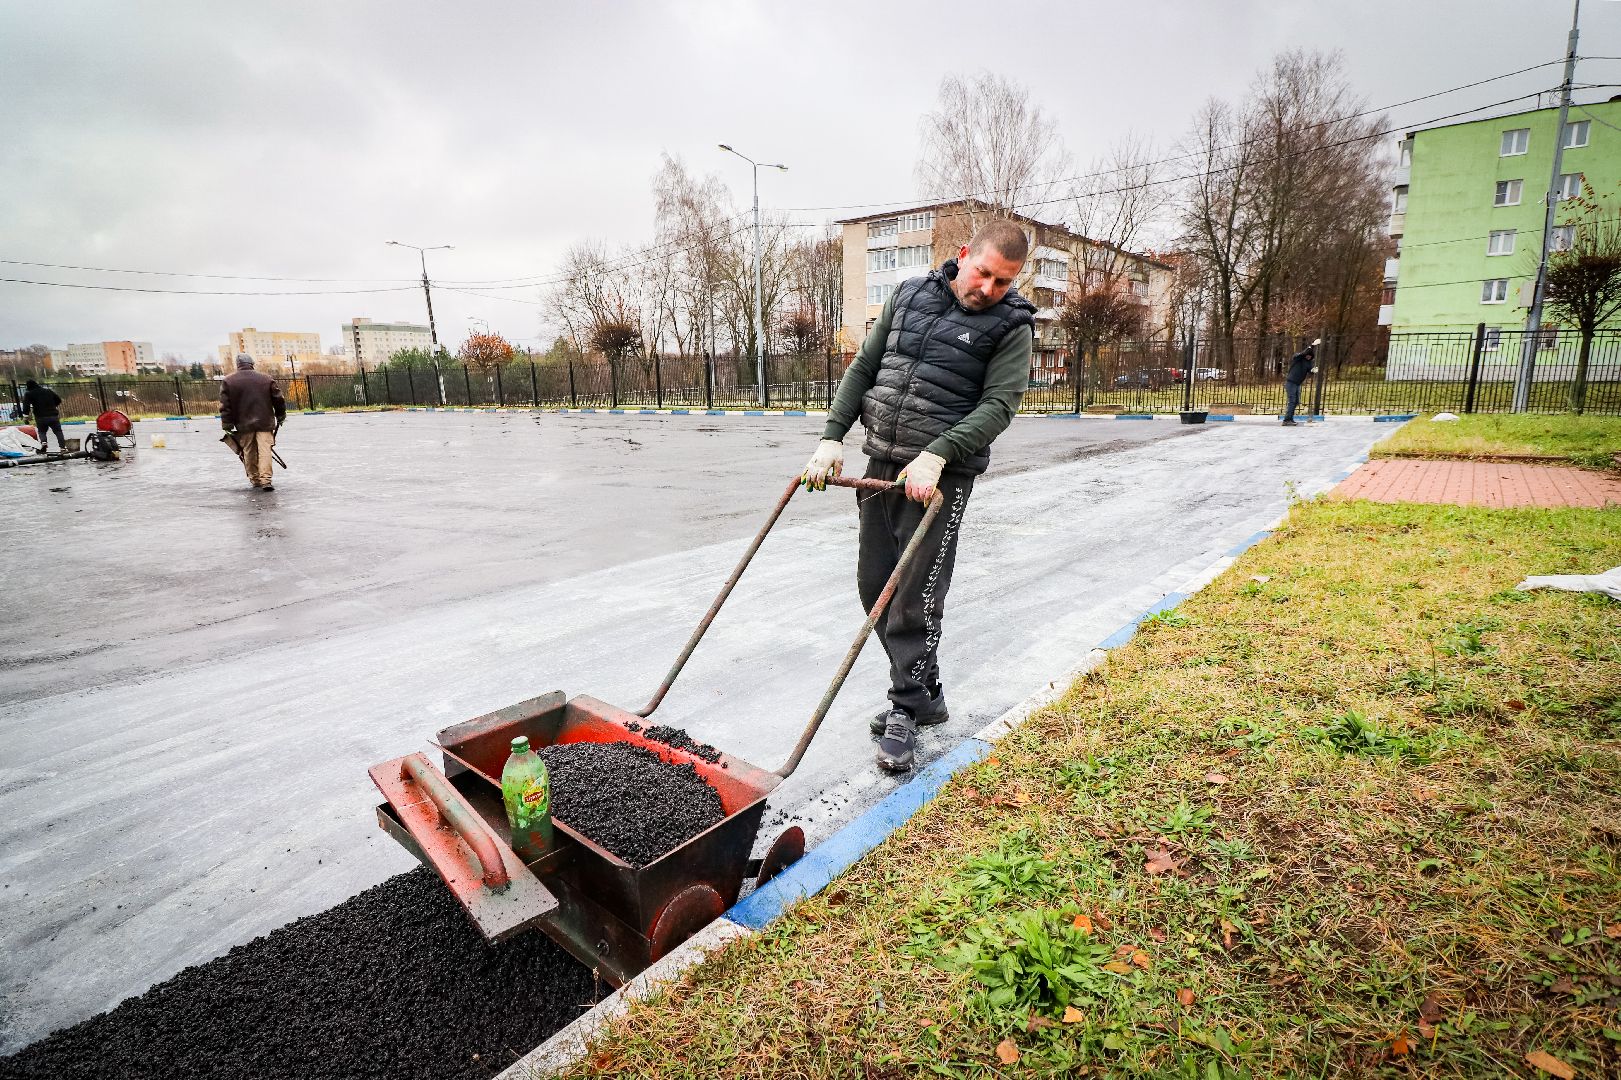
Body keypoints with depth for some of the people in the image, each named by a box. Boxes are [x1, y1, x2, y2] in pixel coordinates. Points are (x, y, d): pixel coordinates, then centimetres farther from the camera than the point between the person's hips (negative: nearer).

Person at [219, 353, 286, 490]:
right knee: (265, 450, -6)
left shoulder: (228, 381, 1)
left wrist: (227, 425, 4)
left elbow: (225, 405, 0)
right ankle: (265, 480, -16)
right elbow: (278, 399, 5)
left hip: (243, 424, 1)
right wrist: (281, 416, 19)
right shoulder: (266, 379, 0)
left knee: (249, 452, 12)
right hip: (265, 422, -1)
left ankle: (254, 479, 20)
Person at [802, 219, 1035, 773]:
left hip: (940, 472, -5)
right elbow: (863, 367, 10)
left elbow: (999, 404, -13)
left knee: (916, 596, -7)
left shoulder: (1011, 325, -3)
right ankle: (926, 692, 24)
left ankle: (905, 710, 10)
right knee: (874, 585, 9)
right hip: (881, 462, 6)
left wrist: (936, 455, -26)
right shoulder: (910, 295, 9)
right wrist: (832, 437, 0)